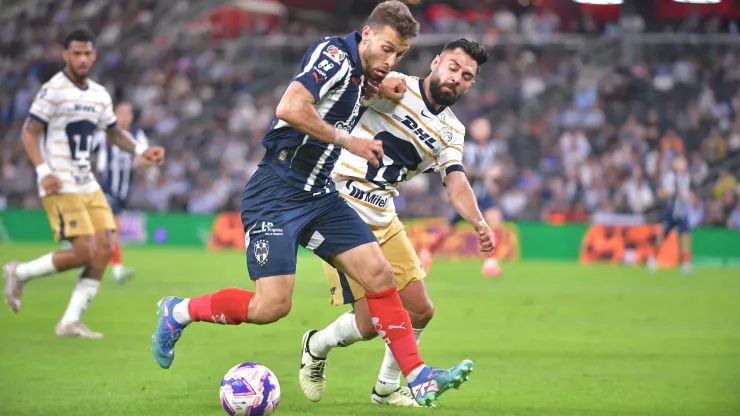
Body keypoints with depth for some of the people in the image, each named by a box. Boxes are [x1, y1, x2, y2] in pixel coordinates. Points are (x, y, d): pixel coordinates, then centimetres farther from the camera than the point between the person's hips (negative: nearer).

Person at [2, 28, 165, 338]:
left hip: (88, 185, 7)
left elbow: (114, 132, 25)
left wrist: (140, 150, 8)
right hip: (61, 187, -7)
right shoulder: (53, 90, -9)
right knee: (84, 252, -15)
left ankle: (71, 321, 3)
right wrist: (43, 172, -20)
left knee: (104, 249, -3)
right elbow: (29, 132, -9)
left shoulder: (99, 95, 12)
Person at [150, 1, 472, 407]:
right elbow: (290, 108, -28)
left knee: (379, 273, -3)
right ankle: (178, 312, 9)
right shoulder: (334, 54, -15)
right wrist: (347, 140, -19)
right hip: (275, 194, -9)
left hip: (319, 196, 9)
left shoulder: (359, 73, 11)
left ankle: (419, 378, 1)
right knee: (271, 306, -14)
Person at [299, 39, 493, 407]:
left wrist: (478, 222, -26)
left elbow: (457, 184, -5)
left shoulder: (451, 132, 7)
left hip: (384, 221, 7)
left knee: (420, 311, 4)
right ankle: (316, 347, 23)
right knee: (370, 324, -9)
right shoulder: (395, 87, -11)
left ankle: (387, 388, 26)